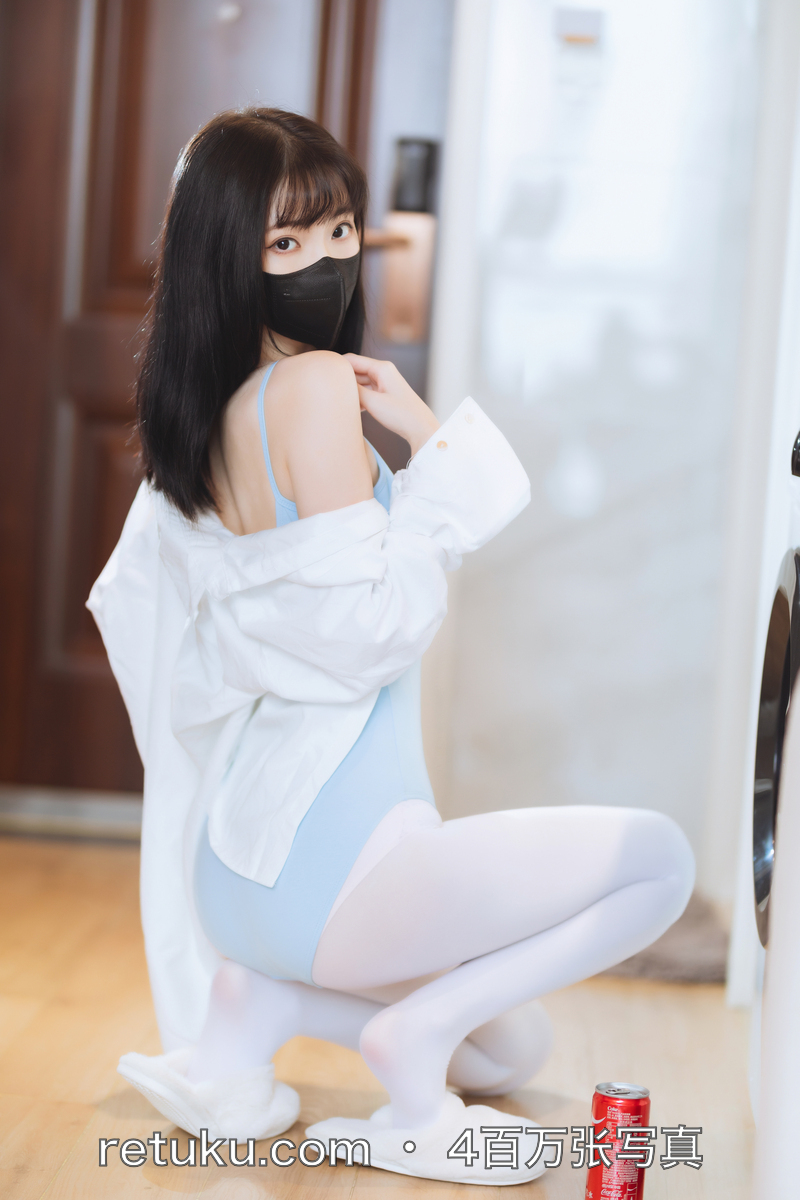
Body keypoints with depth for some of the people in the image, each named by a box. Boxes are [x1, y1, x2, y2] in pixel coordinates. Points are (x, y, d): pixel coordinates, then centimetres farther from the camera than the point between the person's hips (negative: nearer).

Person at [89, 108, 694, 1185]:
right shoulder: (317, 383, -17)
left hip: (237, 874, 9)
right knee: (657, 858, -1)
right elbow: (369, 625, -22)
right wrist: (434, 440, -14)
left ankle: (257, 1000, 9)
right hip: (325, 867, -9)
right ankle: (413, 1038, -5)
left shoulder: (201, 420, 9)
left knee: (512, 1051, 28)